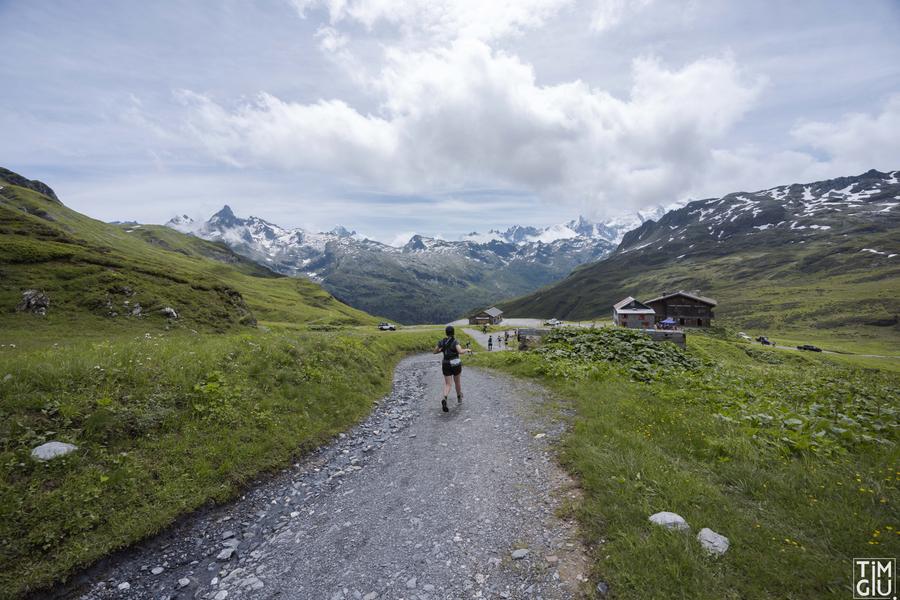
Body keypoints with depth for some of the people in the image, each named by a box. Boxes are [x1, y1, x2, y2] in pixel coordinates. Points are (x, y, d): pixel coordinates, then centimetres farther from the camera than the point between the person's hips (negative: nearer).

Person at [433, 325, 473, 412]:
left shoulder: (442, 342, 0)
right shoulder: (455, 342, -13)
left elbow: (434, 352, 7)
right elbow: (460, 351, -28)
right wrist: (467, 349, -9)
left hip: (446, 365, 2)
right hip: (456, 365, -2)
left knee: (447, 384, 3)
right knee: (457, 381, 21)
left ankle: (444, 399, -24)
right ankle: (459, 398, 39)